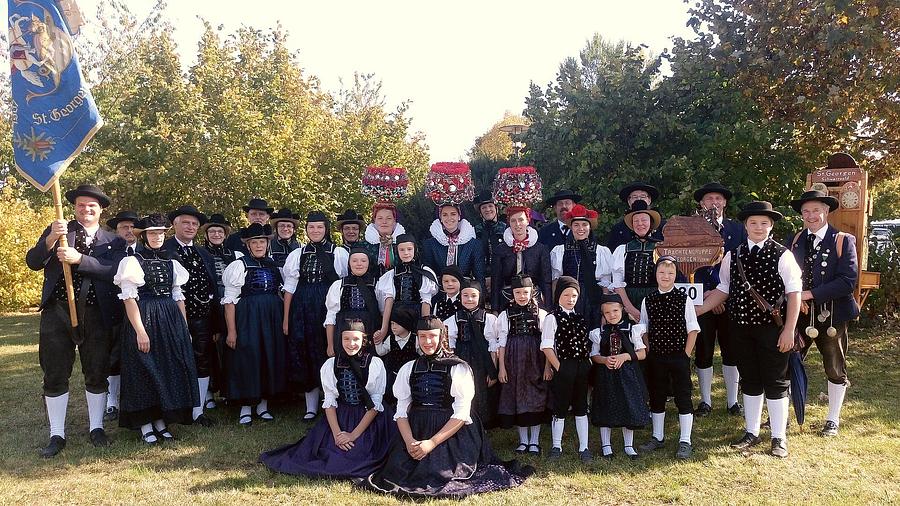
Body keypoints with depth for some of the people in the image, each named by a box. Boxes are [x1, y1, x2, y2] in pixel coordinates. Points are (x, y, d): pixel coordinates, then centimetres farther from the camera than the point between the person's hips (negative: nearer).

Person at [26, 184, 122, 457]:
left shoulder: (113, 241, 5)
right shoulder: (57, 230, 7)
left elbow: (114, 270, -12)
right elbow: (33, 262, -3)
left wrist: (79, 258, -23)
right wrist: (51, 239, -20)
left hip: (95, 314, 0)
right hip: (57, 311, 0)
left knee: (97, 374, 9)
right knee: (55, 375, 5)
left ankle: (97, 428, 25)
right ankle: (57, 435, 18)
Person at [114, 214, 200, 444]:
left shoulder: (171, 263, 12)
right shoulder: (133, 261, -4)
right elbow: (129, 298, -10)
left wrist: (184, 329, 8)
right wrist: (140, 331, -17)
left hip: (171, 320, 5)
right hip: (144, 319, -5)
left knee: (170, 369, 7)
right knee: (145, 370, 0)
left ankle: (161, 420, 19)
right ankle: (145, 425, 12)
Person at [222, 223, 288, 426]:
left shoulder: (273, 265, 10)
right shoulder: (239, 265, -5)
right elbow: (230, 300, -7)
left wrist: (283, 322, 8)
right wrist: (231, 330, -12)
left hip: (272, 318, 5)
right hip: (247, 318, -5)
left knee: (270, 359, 8)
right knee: (247, 360, 0)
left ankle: (263, 405, 21)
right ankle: (245, 409, 13)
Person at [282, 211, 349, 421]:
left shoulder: (339, 253, 2)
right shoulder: (297, 254, 9)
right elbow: (290, 287, 8)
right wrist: (286, 318, 4)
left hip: (329, 308, -2)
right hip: (303, 310, 2)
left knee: (329, 355, 0)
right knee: (305, 356, 4)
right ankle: (311, 407, 14)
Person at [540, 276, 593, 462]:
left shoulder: (581, 318, 10)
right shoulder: (552, 318, -8)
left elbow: (587, 343, 13)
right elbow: (547, 347, -12)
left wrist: (588, 364, 2)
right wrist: (559, 368, -13)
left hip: (582, 369, 5)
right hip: (563, 369, -5)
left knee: (581, 408, 11)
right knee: (560, 408, 6)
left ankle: (583, 448, 19)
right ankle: (556, 446, 20)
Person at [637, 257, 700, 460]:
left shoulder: (684, 300, -6)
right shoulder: (647, 301, 2)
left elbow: (692, 330, -3)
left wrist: (686, 354, -7)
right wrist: (649, 352, 2)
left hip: (679, 357, -3)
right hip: (656, 357, 3)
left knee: (683, 398, 1)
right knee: (656, 397, 13)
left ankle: (685, 441, 12)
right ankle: (658, 437, 27)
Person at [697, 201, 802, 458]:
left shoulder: (782, 255, -7)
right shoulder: (732, 256, 4)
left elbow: (794, 294, -7)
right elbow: (722, 290, 10)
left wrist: (789, 330, -12)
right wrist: (694, 311, 4)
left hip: (772, 328, -4)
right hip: (741, 327, 4)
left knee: (775, 382, 5)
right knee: (749, 380, 14)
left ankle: (779, 437, 18)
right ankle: (751, 432, 27)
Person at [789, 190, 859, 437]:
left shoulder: (843, 241, -6)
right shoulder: (795, 240, 6)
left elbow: (848, 281, -15)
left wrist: (811, 294, -20)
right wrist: (795, 298, -14)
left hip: (830, 315, -3)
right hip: (798, 313, 3)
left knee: (835, 369, 10)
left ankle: (833, 420, 26)